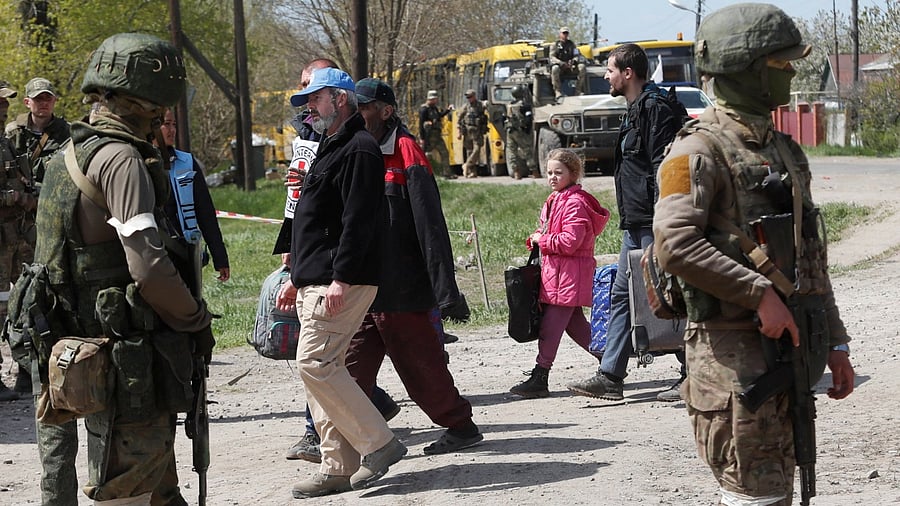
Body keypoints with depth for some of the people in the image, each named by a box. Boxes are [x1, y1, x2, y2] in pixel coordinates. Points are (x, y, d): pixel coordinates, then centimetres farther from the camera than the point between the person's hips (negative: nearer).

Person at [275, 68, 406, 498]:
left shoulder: (359, 150, -10)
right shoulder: (330, 149, 23)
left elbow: (358, 220, -20)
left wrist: (340, 279, -25)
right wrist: (296, 278, 26)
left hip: (341, 283, -10)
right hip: (315, 283, 10)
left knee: (315, 363, -15)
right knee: (320, 367, 8)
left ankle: (379, 444, -6)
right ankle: (338, 468, 11)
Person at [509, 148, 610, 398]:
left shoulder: (575, 203, -15)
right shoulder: (555, 200, 17)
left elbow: (569, 241, -22)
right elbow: (548, 231, 27)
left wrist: (542, 239, -12)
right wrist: (537, 239, 6)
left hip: (568, 275, -10)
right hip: (554, 270, 10)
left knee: (550, 326, -9)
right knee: (575, 324, 15)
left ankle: (540, 376, -7)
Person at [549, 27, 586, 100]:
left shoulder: (571, 44, 16)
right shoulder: (555, 44, 6)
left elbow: (577, 55, 10)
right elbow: (552, 57, -5)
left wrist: (574, 60, -15)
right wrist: (562, 63, -22)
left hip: (570, 67, 3)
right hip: (560, 67, -3)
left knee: (582, 66, -25)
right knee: (555, 68, -38)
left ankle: (578, 90, -20)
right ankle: (558, 92, -34)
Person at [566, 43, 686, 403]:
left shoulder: (655, 110, -14)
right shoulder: (635, 110, 18)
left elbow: (664, 170, -20)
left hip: (654, 224, -11)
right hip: (636, 224, 11)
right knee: (621, 295, 9)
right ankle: (611, 376, 12)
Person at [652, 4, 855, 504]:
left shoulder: (786, 151, 17)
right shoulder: (700, 151, -10)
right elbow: (675, 244, -24)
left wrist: (835, 342, 19)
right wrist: (759, 293, -23)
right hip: (733, 351, -8)